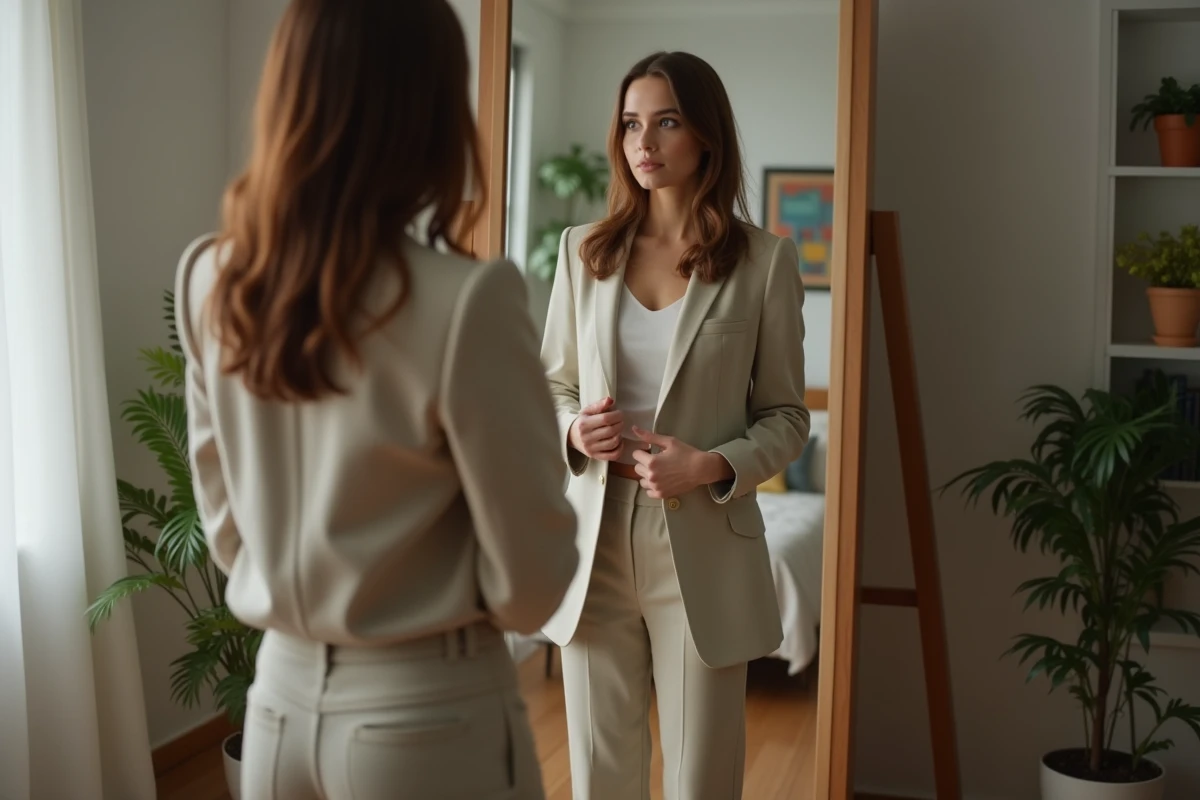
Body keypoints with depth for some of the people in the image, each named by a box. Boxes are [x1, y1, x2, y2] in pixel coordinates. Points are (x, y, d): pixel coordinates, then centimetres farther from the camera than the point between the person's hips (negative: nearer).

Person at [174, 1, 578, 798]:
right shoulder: (467, 299, -22)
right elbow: (530, 578, -14)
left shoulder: (210, 283, -4)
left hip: (280, 698, 5)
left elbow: (224, 522, 7)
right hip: (431, 714, -4)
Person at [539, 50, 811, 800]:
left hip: (703, 553, -2)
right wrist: (574, 431, -10)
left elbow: (787, 417, 0)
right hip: (594, 547, 3)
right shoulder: (584, 249, 5)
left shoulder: (764, 259, -4)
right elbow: (552, 385, 12)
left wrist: (712, 465, -18)